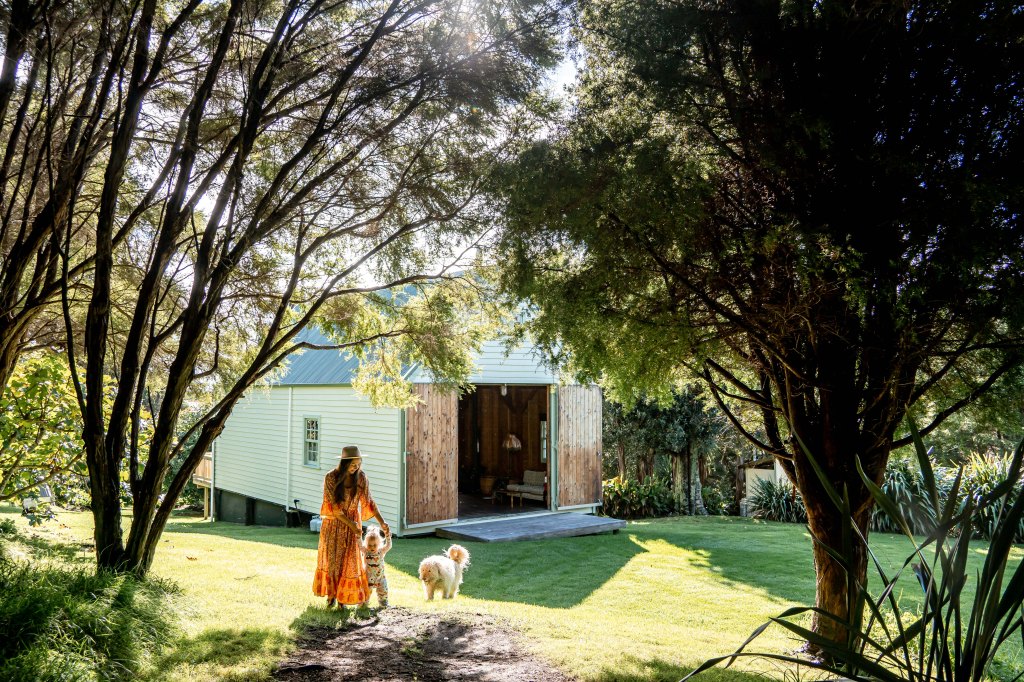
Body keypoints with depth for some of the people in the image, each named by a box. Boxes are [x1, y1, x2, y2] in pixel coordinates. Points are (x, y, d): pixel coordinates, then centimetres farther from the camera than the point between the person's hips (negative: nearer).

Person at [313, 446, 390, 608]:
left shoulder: (361, 477, -9)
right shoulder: (331, 478, -17)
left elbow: (368, 502, -4)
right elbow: (334, 508, -17)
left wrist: (382, 523, -13)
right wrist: (351, 525, -22)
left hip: (353, 522, 1)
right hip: (333, 523, -1)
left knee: (350, 559, 1)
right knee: (331, 558, 9)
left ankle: (343, 597, 14)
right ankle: (331, 594, 25)